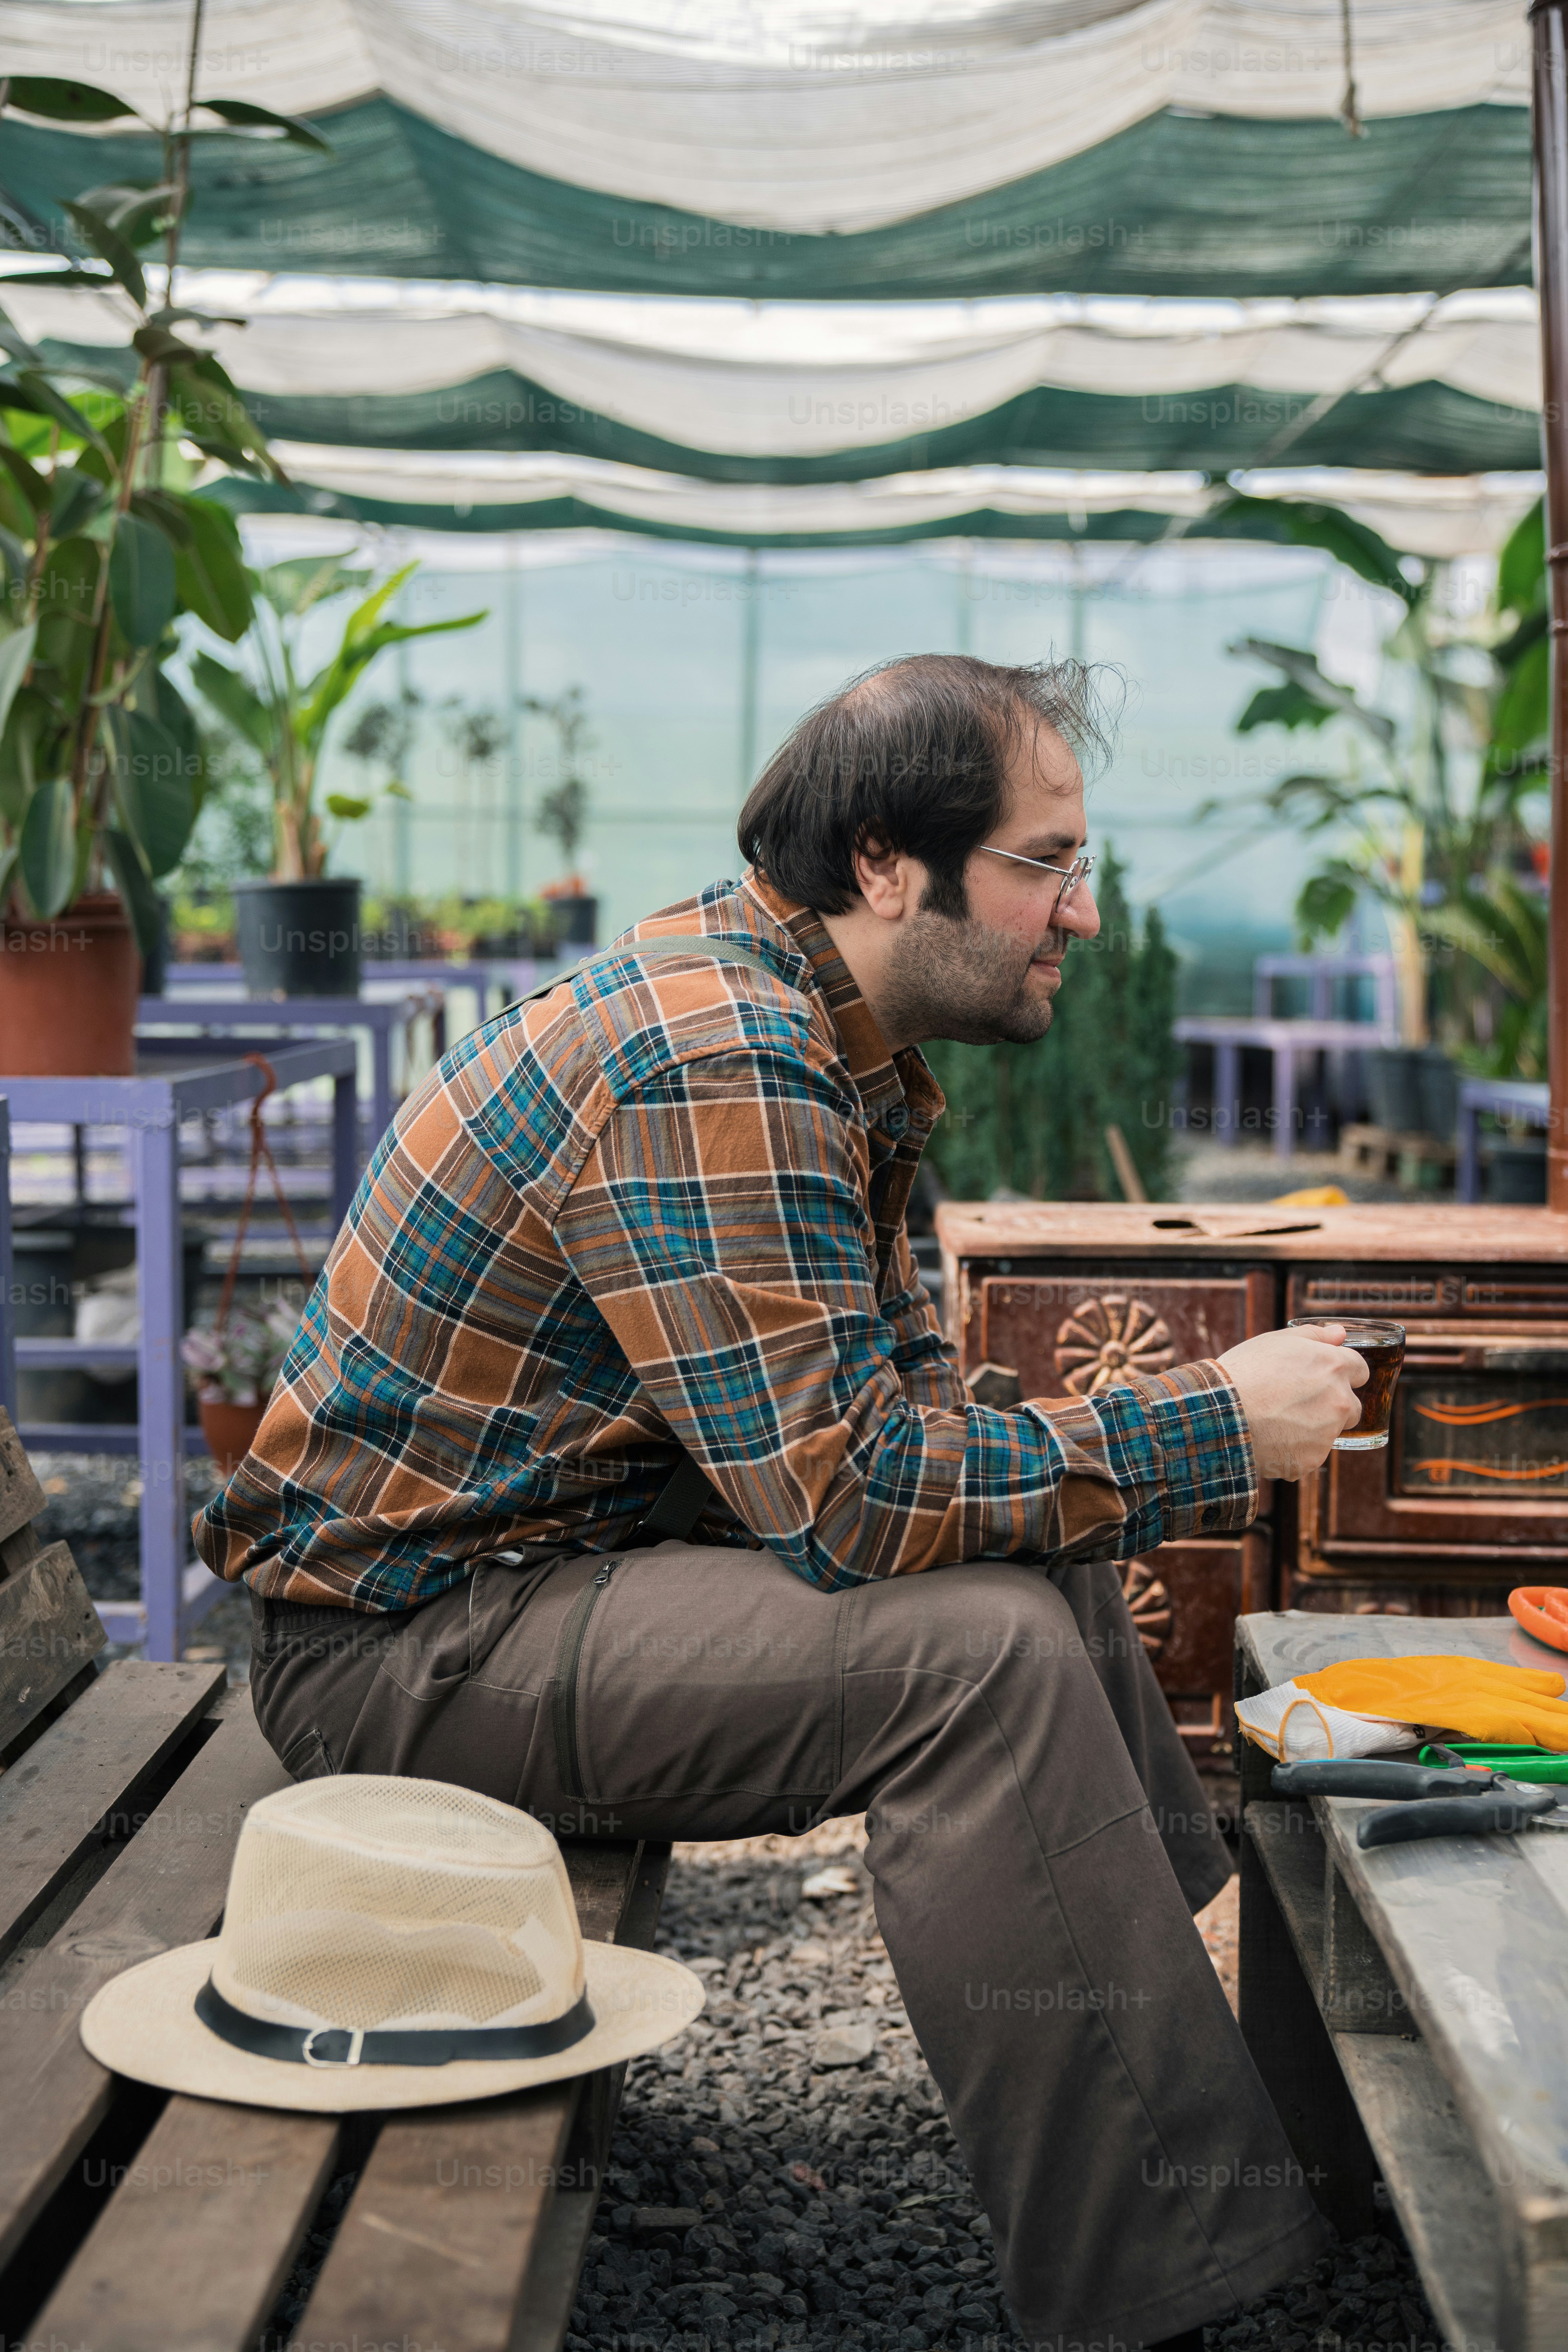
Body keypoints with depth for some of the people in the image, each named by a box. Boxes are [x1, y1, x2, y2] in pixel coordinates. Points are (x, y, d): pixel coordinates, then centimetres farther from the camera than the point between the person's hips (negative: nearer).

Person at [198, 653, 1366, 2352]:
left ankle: (1201, 2013, 15)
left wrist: (1157, 1461, -4)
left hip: (546, 1557, 10)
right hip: (400, 1638, -10)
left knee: (1046, 1565, 10)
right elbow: (841, 1484, -28)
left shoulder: (805, 1031, 8)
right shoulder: (711, 1065, -24)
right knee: (976, 1648, -24)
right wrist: (1207, 1432, -20)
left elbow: (895, 1392, 13)